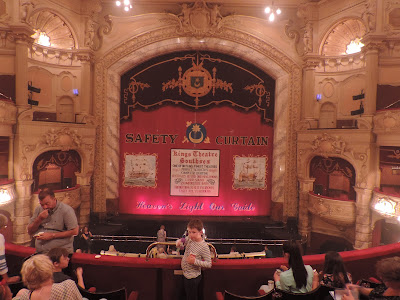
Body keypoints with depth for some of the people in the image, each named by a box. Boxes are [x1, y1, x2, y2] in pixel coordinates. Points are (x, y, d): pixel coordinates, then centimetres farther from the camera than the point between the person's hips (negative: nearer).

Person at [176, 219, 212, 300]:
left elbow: (209, 264, -22)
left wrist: (195, 261, -33)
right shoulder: (189, 239, -5)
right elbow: (182, 241, 13)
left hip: (193, 278, -7)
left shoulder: (204, 246, -24)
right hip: (186, 274, 7)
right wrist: (179, 242, -12)